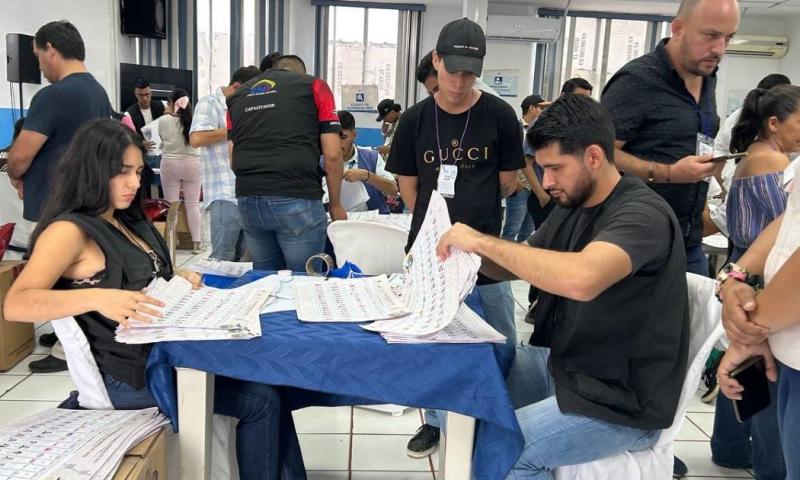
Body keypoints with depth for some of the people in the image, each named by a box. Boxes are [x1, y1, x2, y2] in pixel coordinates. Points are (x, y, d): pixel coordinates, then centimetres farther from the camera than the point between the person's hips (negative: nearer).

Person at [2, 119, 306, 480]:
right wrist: (97, 298, -42)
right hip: (130, 373, -8)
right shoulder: (68, 231, -15)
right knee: (260, 399, -14)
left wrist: (178, 278, 4)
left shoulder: (125, 221, 11)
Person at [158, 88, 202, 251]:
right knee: (193, 204, 5)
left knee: (171, 205, 6)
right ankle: (196, 242, 5)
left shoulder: (164, 121, -6)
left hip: (170, 164, -1)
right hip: (192, 164, 1)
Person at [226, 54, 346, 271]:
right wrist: (335, 204, 12)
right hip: (297, 199, -4)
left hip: (248, 200, 5)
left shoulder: (238, 94, 19)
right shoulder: (313, 86, 7)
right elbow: (332, 155, 1)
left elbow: (232, 154, 16)